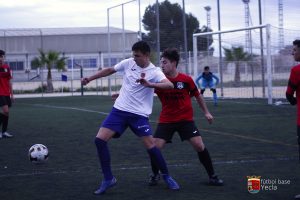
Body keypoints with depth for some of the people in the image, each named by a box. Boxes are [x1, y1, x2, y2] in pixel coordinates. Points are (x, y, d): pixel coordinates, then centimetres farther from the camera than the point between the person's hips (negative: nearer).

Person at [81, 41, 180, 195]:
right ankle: (108, 179, 3)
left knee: (150, 145, -10)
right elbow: (110, 70, 18)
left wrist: (149, 84, -42)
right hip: (119, 110, 4)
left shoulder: (154, 72, -11)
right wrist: (90, 79, 20)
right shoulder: (128, 63, 3)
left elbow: (169, 85, -29)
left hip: (139, 114, -4)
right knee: (99, 140, -8)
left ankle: (166, 177, 13)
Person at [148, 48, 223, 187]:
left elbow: (197, 96, 7)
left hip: (186, 119, -1)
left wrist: (206, 112, 10)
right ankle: (155, 175, 15)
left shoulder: (186, 80, -9)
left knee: (199, 146, -10)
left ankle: (212, 176, 6)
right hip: (166, 120, 1)